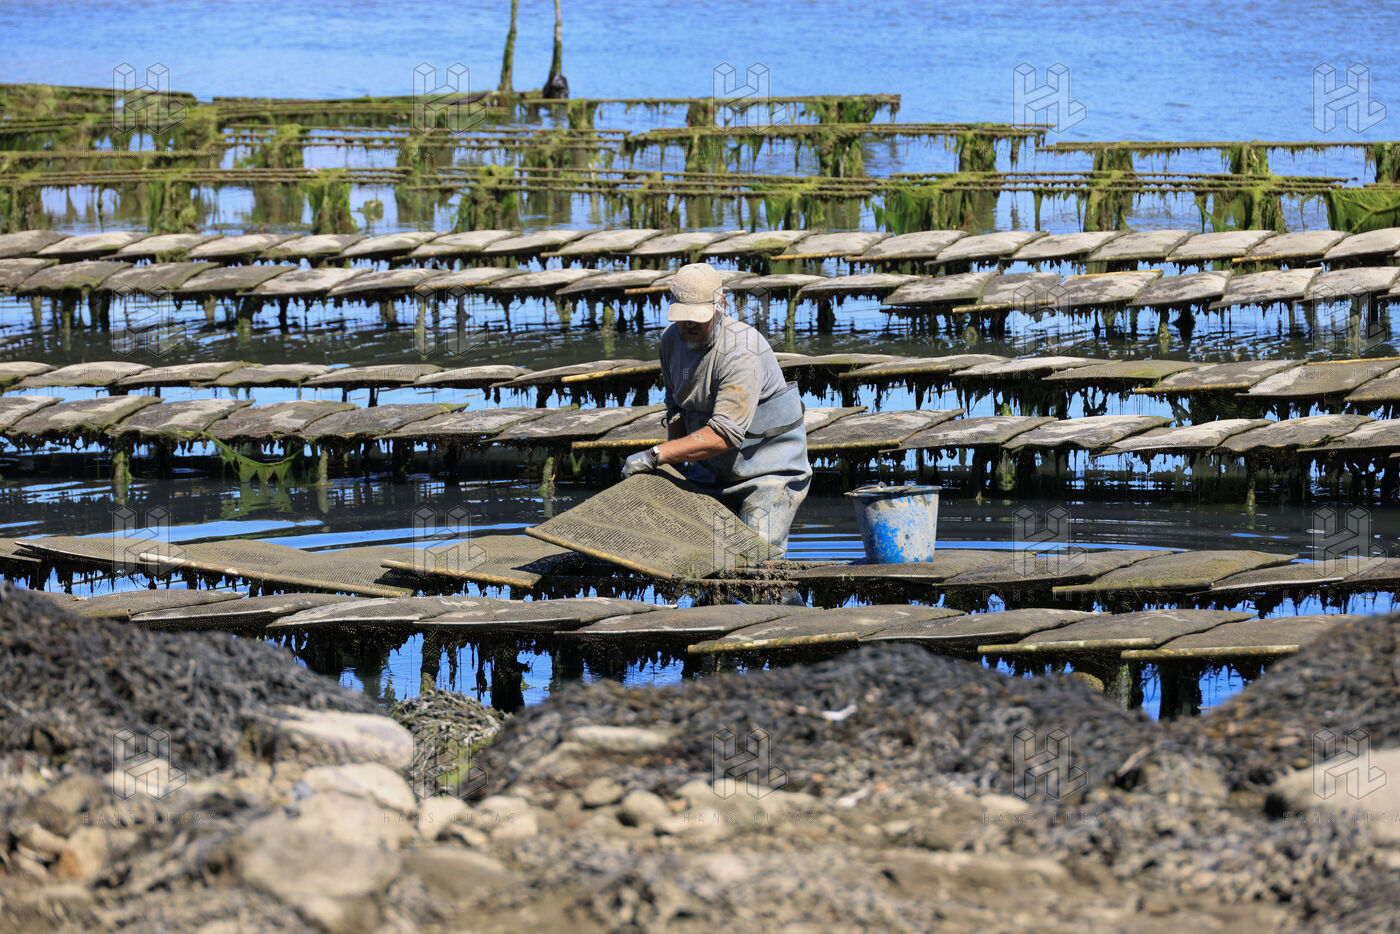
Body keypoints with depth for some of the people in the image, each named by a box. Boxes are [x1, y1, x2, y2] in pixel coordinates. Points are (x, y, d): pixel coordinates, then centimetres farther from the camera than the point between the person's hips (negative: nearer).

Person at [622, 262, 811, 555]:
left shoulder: (742, 352, -27)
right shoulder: (672, 340, 0)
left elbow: (725, 435, -33)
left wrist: (655, 455, -32)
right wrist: (675, 464, 1)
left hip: (768, 469, -7)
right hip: (712, 472, 7)